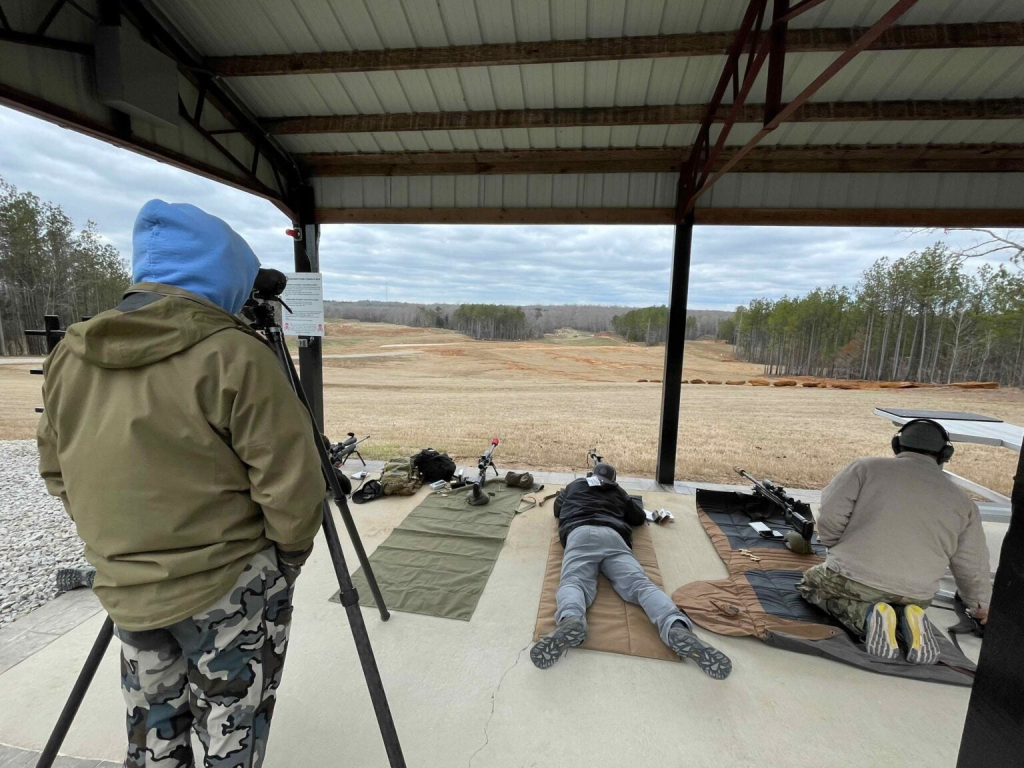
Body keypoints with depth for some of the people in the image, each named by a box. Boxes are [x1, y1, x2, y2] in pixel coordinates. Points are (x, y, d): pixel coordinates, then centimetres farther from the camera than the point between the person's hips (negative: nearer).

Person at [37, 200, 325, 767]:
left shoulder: (68, 355, -1)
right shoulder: (232, 355, -21)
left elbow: (56, 471, 9)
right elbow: (290, 486, -21)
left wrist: (124, 547, 16)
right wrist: (285, 560, -3)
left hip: (127, 594, 6)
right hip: (228, 592, -6)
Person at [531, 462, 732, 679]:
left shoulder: (575, 485, 36)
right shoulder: (618, 492, 37)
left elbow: (557, 510, 49)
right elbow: (640, 517, 45)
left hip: (580, 533, -1)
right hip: (613, 536, 1)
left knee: (573, 581, -23)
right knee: (640, 583, -18)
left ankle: (570, 620, -59)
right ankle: (676, 627, -48)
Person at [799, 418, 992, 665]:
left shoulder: (866, 468, -4)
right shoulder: (961, 500, 9)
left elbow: (830, 517, -11)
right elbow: (973, 565, 16)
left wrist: (837, 548, 10)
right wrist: (981, 605, 34)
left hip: (855, 579, -5)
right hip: (916, 595, 5)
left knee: (811, 583, 23)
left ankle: (866, 615, -5)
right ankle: (906, 619, 2)